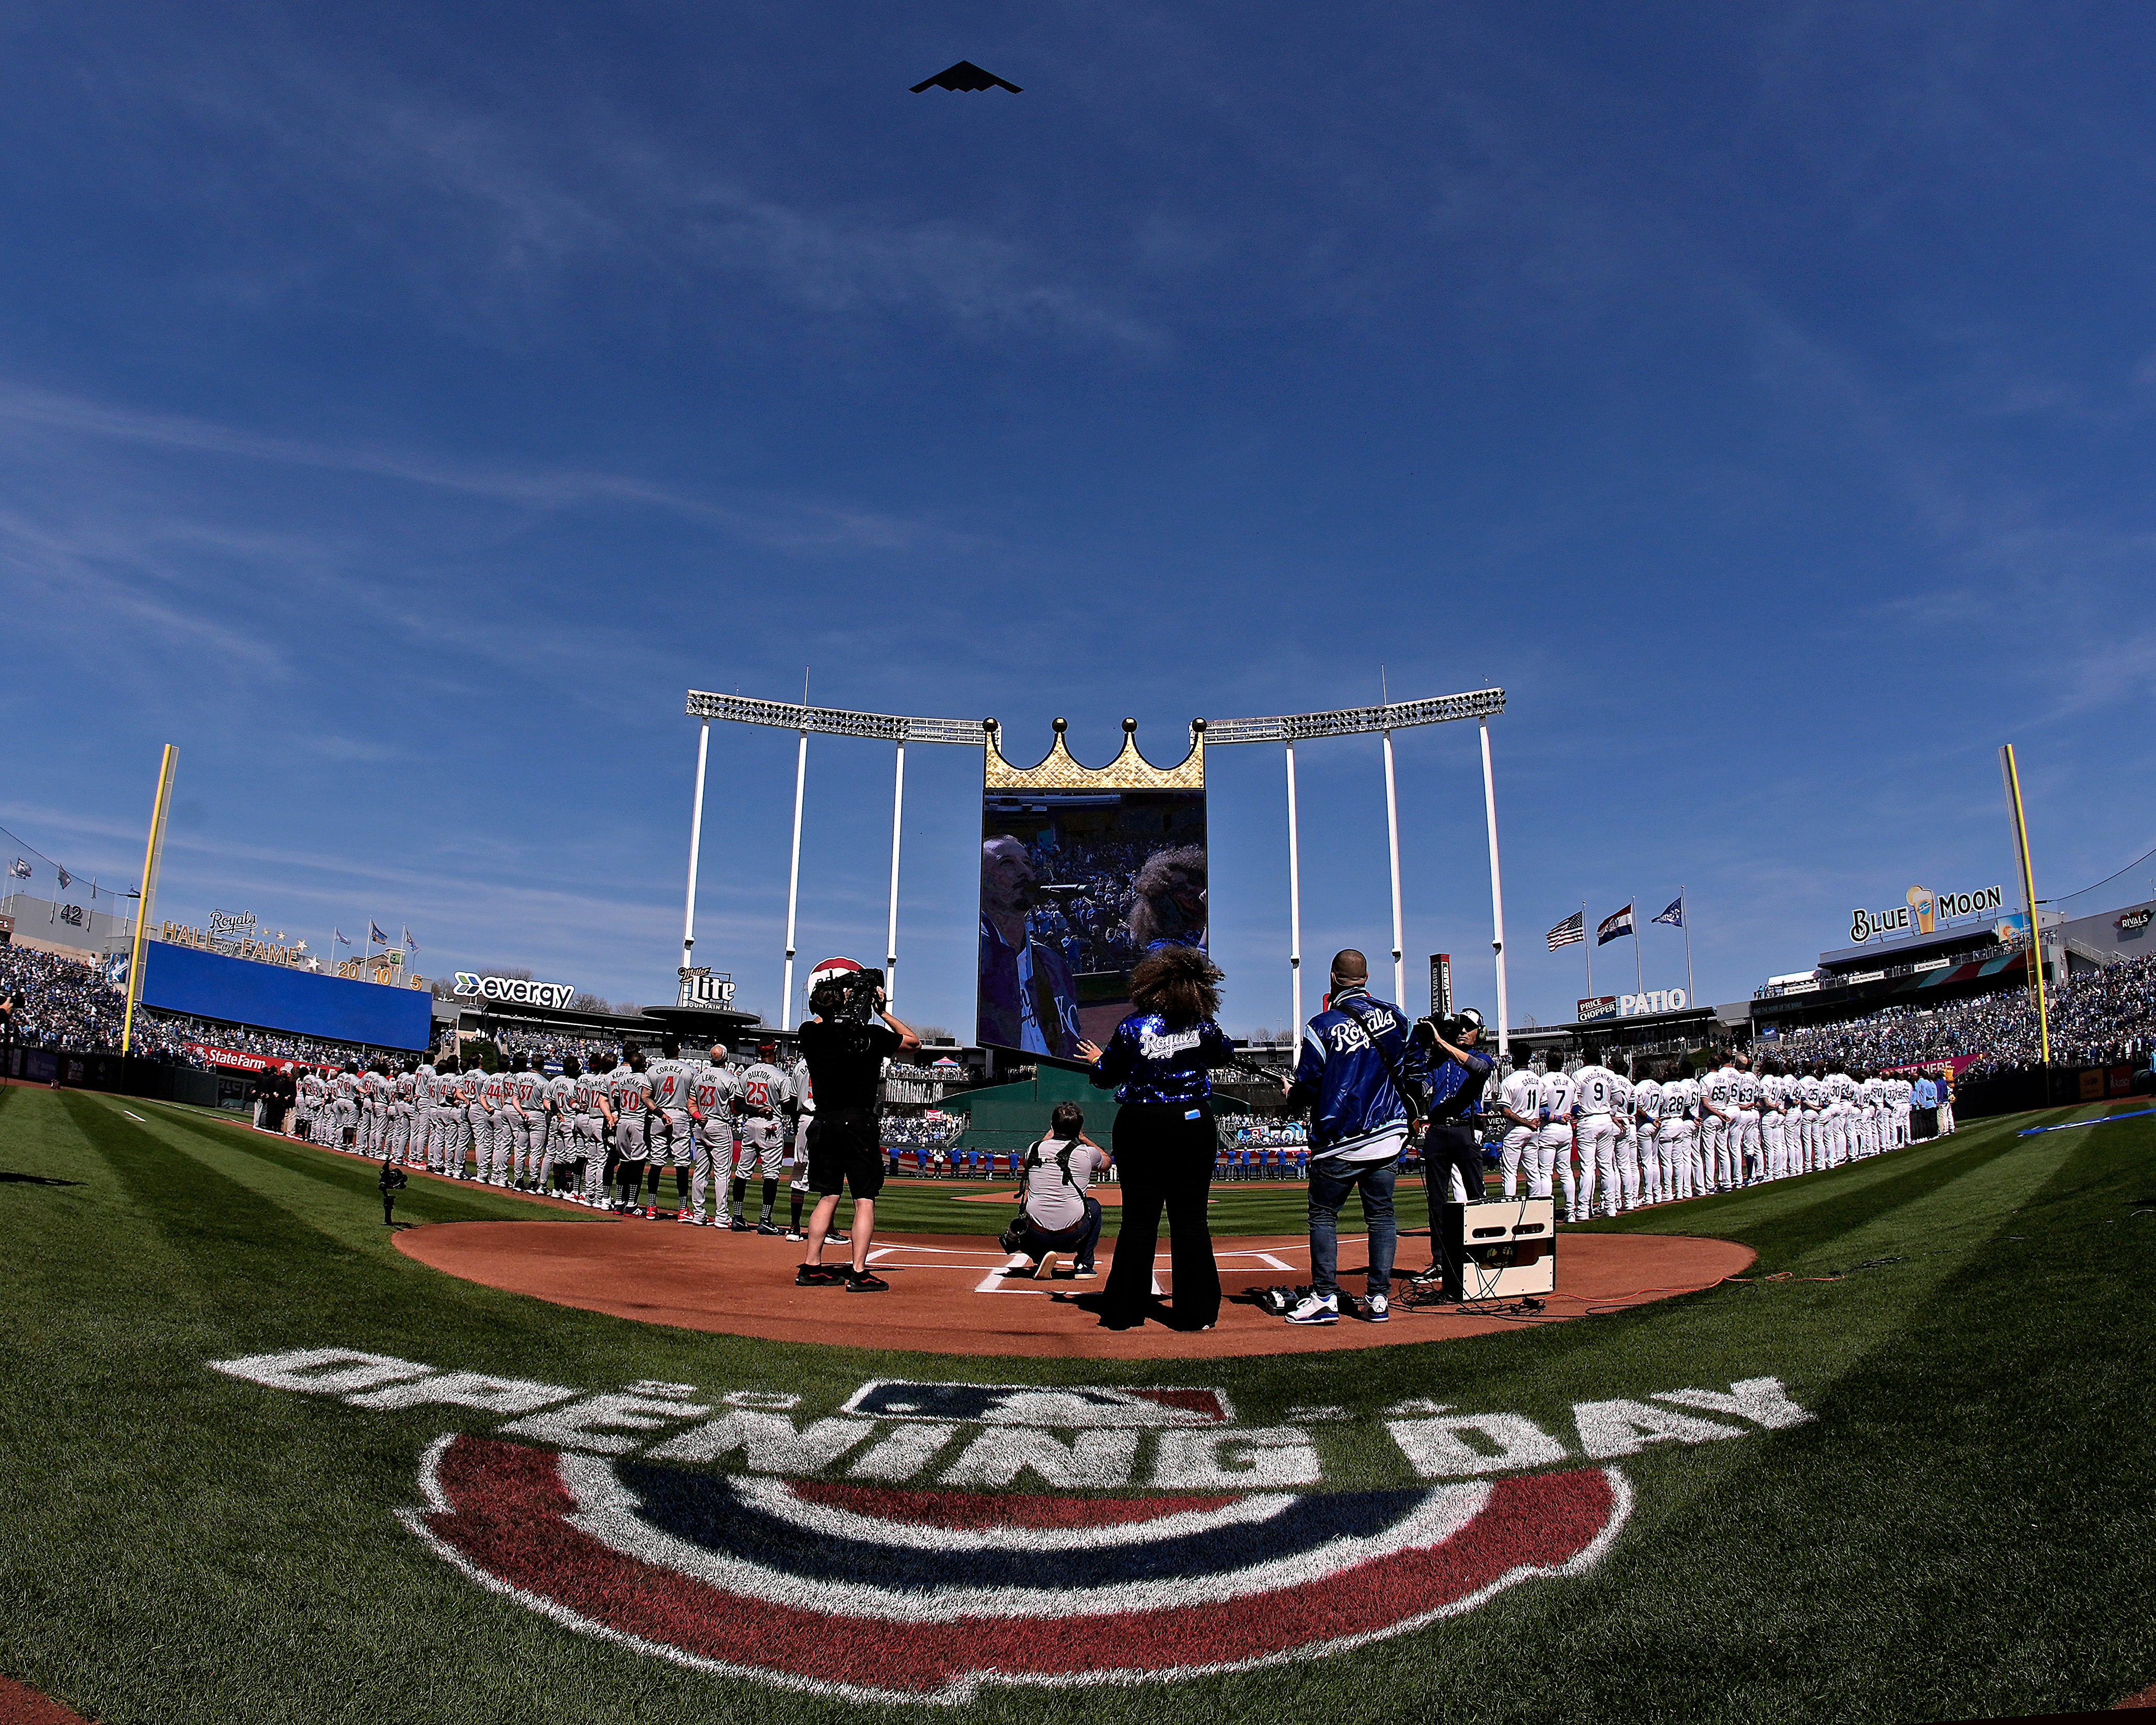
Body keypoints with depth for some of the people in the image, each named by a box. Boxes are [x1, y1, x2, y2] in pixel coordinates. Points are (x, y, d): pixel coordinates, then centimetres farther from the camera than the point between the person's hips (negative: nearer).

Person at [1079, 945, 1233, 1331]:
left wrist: (1097, 1060, 21)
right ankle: (1195, 1312, 11)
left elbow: (1106, 1077, 0)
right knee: (1191, 1219, 7)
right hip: (1193, 1125, 1)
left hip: (1141, 1127, 0)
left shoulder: (1133, 1027, -10)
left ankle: (1124, 1313, 11)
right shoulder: (1203, 1028, -6)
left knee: (1139, 1219, 6)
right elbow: (1225, 1055, 15)